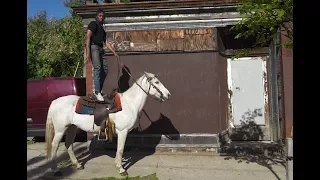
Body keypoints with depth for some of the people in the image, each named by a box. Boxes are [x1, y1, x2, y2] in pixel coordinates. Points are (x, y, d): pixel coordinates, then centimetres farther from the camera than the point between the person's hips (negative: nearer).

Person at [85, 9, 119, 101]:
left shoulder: (102, 29, 26)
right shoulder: (93, 24, 2)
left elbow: (106, 42, 24)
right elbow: (87, 37, -10)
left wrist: (114, 53, 16)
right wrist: (88, 53, -21)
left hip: (101, 49, 8)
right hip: (93, 47, -8)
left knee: (105, 69, 3)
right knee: (97, 67, -21)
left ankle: (97, 89, 14)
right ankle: (97, 92, -21)